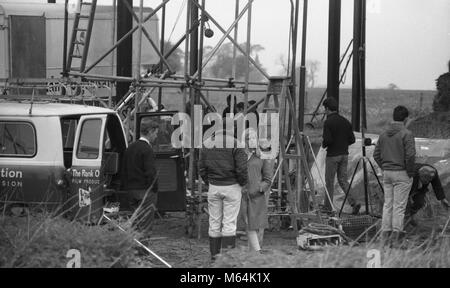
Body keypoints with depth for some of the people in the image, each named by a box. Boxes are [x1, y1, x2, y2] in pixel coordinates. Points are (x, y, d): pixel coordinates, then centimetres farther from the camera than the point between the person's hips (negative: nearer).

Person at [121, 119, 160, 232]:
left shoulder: (130, 148, 12)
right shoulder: (147, 149, -14)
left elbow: (124, 170, 16)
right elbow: (151, 173, -18)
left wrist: (126, 188, 19)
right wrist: (155, 190, -10)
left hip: (131, 190, 8)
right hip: (145, 191, -8)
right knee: (145, 226, -5)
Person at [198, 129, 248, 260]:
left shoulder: (207, 143, 2)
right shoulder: (235, 144, -12)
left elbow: (201, 168, 4)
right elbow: (242, 169, -14)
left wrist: (209, 183, 14)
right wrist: (242, 183, 3)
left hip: (213, 187, 4)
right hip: (231, 186, -3)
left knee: (214, 223, 10)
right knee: (229, 223, -1)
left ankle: (214, 255, 13)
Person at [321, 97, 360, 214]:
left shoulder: (328, 122, -13)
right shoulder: (345, 121, 7)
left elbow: (328, 140, -21)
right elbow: (352, 140, 7)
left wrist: (323, 145, 0)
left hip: (332, 156, -6)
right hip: (344, 154, 6)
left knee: (329, 182, 5)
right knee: (343, 180, 11)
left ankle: (328, 207, 12)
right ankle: (353, 203, -5)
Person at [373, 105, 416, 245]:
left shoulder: (384, 134, 8)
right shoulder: (406, 134, -12)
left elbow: (376, 154, 9)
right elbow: (410, 155, -19)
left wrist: (384, 168, 13)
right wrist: (410, 172, -8)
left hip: (387, 174, 6)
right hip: (402, 174, -6)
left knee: (387, 204, 10)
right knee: (399, 205, -2)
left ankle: (385, 235, 10)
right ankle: (395, 234, -4)